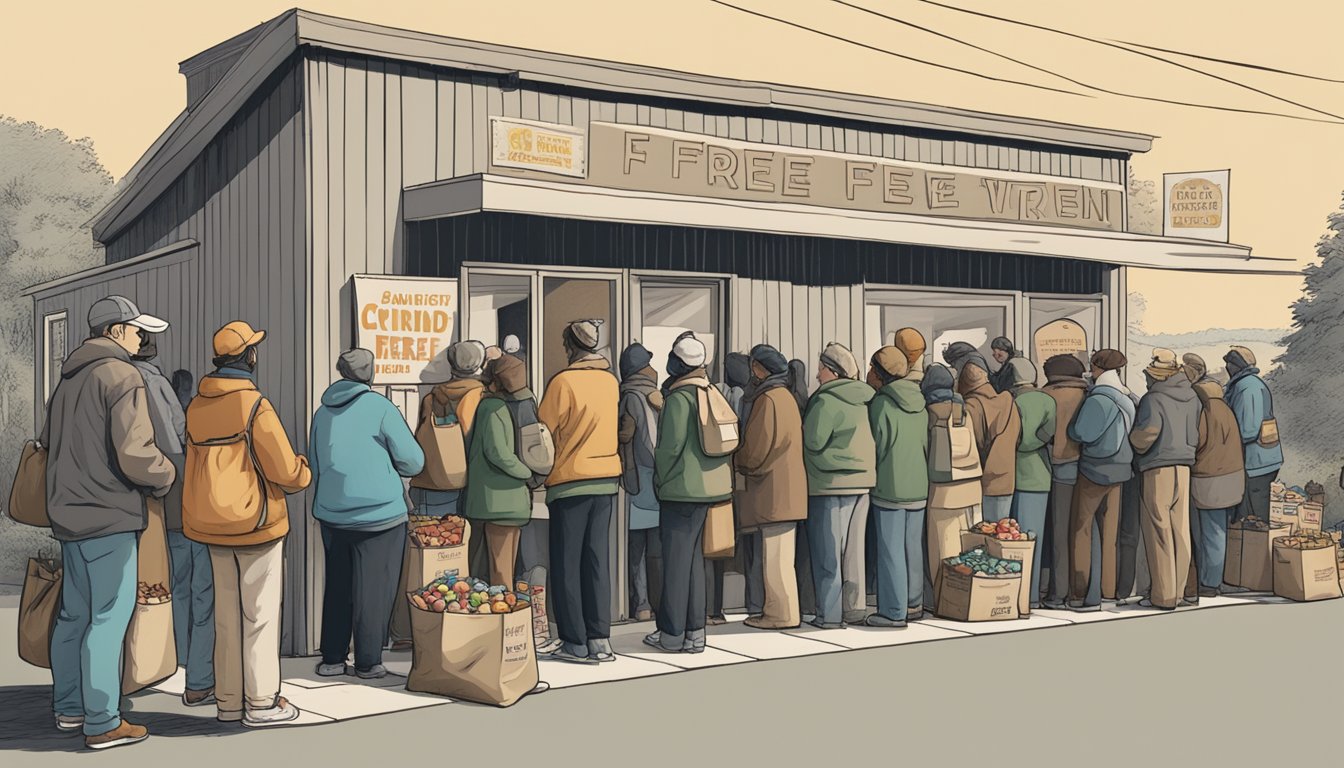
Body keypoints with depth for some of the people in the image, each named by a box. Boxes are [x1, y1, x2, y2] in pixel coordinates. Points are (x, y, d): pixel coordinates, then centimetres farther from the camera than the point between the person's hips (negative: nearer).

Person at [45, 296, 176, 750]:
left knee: (74, 612, 17)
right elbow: (135, 455, -22)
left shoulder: (67, 379, 14)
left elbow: (48, 443, 23)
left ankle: (68, 708, 28)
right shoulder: (121, 377, -13)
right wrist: (166, 476, -4)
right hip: (109, 515, -9)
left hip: (69, 512, 9)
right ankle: (102, 724, -2)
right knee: (109, 615, -5)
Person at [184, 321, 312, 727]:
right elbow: (286, 473, -17)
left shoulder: (196, 406, 4)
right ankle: (262, 701, 7)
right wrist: (304, 473, 5)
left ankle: (229, 700, 20)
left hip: (212, 523, 7)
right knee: (260, 613, 2)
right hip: (255, 522, -6)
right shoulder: (254, 406, -16)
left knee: (227, 614, 14)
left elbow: (198, 463, 11)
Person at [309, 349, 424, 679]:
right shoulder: (379, 406, -9)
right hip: (379, 514, -5)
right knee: (373, 591, 3)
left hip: (332, 515, 5)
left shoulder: (323, 412, 7)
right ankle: (367, 662, 8)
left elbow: (314, 466, 18)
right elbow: (413, 461, -7)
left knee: (337, 588, 14)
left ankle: (332, 660, 19)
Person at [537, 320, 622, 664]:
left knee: (567, 564, 3)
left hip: (570, 481, -5)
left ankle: (575, 643, 4)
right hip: (607, 479, 5)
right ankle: (599, 639, 9)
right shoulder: (610, 381, 6)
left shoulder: (564, 381, -12)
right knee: (597, 560, 10)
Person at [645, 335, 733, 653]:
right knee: (694, 558, 13)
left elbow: (671, 445, -17)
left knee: (676, 560, -1)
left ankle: (672, 634, 3)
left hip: (681, 491, -8)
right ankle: (694, 632, 15)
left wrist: (660, 478, -3)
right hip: (709, 488, 8)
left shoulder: (679, 397, -14)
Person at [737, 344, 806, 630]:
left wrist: (740, 463, 3)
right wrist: (747, 461, 15)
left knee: (775, 554, -6)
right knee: (778, 554, 13)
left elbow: (758, 446, -15)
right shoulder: (785, 396, 16)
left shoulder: (768, 399, -14)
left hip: (774, 486, -10)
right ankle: (778, 609, 18)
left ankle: (782, 613, -2)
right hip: (783, 488, 10)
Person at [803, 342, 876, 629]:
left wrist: (804, 425, 4)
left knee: (827, 550, -1)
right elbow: (868, 440, 14)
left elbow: (813, 441, -15)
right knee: (853, 548, 13)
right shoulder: (863, 400, 9)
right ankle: (855, 607, 19)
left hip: (830, 485, -7)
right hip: (862, 481, 7)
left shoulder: (826, 401, -13)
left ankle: (830, 614, 1)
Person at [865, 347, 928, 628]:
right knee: (914, 546, 15)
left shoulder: (881, 404, -13)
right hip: (919, 487, 6)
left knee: (891, 549, -2)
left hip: (889, 488, -6)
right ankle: (914, 603, 24)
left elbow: (877, 446, -6)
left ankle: (894, 612, 1)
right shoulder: (919, 404, 6)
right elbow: (927, 444, 12)